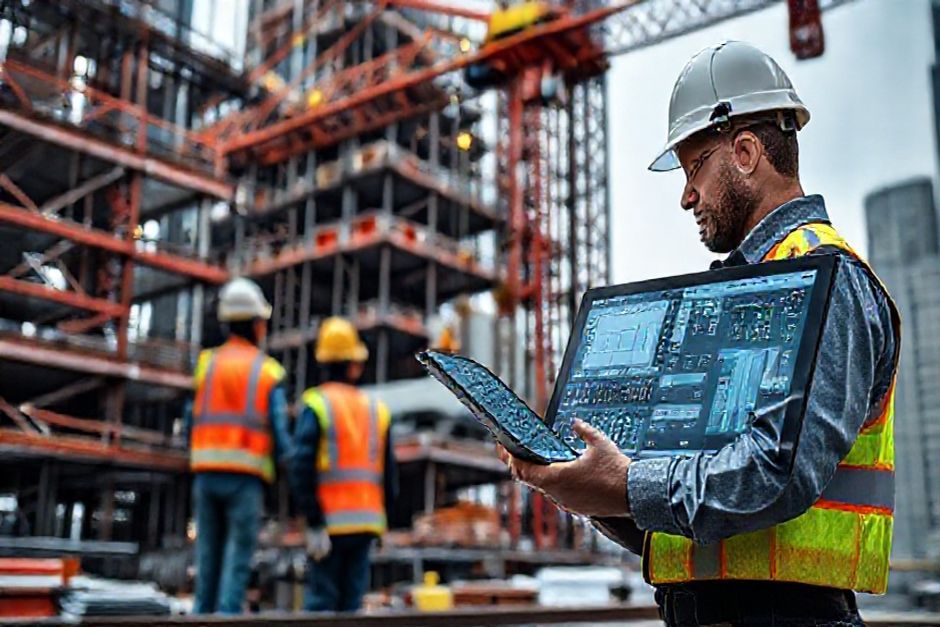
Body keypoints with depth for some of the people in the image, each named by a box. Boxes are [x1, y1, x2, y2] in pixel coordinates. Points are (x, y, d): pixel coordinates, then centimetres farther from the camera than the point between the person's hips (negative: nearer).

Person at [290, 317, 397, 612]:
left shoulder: (316, 404, -4)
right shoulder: (377, 410, 10)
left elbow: (302, 469, -15)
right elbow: (389, 475, 10)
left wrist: (314, 523, -14)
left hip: (331, 523, -4)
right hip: (367, 523, 4)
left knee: (320, 600, 1)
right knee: (351, 602, 8)